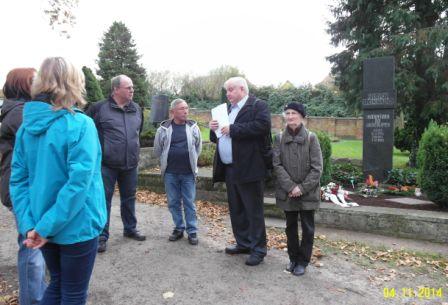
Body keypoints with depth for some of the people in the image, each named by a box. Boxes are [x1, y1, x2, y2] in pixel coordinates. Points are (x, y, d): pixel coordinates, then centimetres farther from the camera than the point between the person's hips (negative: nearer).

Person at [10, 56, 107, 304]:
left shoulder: (27, 126, 1)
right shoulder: (81, 125, -19)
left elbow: (18, 180, -2)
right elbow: (79, 182, -25)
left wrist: (28, 224, -5)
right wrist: (47, 226, -18)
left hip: (43, 226, 6)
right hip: (76, 226, -6)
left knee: (57, 284, 27)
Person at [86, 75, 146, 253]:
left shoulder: (137, 109, 5)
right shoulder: (99, 108, -10)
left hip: (130, 164, 5)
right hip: (106, 164, -4)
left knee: (129, 198, 16)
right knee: (104, 200, 4)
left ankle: (130, 229, 32)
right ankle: (102, 236, 16)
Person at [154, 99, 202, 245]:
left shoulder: (193, 127, -1)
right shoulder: (163, 128, -3)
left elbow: (198, 147, 11)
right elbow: (158, 150, 8)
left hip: (188, 173, 0)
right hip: (170, 173, 1)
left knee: (189, 203, 6)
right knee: (173, 202, 10)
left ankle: (192, 231, 16)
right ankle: (178, 228, 26)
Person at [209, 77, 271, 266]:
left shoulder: (258, 106, -4)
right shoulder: (228, 109, 20)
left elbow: (263, 126, -23)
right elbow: (219, 137, 24)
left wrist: (233, 129, -20)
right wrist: (214, 129, 1)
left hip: (248, 169, -8)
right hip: (229, 169, 8)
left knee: (254, 211, 0)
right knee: (236, 210, 16)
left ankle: (258, 250, 12)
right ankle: (243, 243, 30)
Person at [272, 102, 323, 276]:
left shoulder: (311, 138, -7)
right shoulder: (279, 138, -1)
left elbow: (317, 168, -9)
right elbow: (277, 165, -6)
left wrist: (302, 187, -15)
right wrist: (291, 186, -15)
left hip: (308, 192, -2)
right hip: (287, 192, 2)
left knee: (307, 227, 7)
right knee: (290, 226, 14)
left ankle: (303, 261, 23)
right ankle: (293, 258, 31)